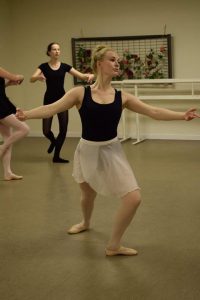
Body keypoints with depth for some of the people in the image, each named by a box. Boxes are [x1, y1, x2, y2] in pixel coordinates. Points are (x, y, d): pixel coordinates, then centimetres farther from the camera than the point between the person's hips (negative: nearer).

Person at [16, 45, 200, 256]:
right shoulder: (81, 93, -9)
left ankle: (113, 245, 10)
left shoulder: (122, 97, -4)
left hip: (112, 152, 1)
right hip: (87, 151, -1)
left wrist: (182, 115, -12)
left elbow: (153, 112, -3)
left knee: (134, 198, -10)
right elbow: (52, 108, -15)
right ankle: (86, 223, 55)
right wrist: (26, 115, -30)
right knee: (88, 193, 21)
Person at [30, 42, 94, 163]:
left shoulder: (64, 66, 3)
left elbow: (81, 76, -2)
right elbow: (32, 79, -17)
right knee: (46, 131, -7)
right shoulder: (44, 66, -2)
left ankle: (56, 156, 16)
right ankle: (53, 141, 31)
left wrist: (90, 75, -25)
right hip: (49, 100, -2)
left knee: (63, 129, 0)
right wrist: (39, 77, -40)